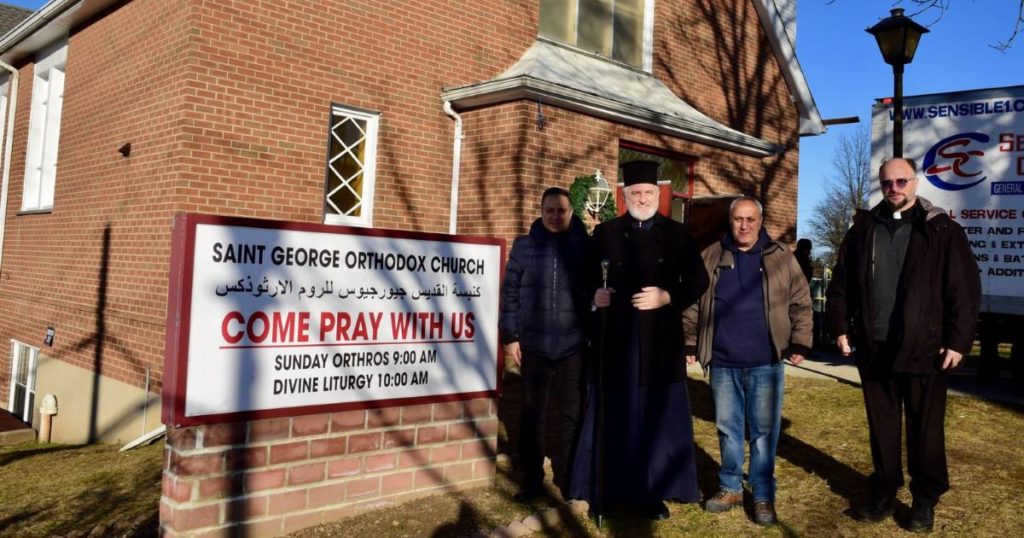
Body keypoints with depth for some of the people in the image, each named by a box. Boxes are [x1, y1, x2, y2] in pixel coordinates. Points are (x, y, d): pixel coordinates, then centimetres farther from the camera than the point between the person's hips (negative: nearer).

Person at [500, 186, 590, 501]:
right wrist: (510, 337, -1)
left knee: (571, 414, 9)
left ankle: (567, 477, 25)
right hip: (534, 346, 0)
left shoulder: (585, 247, 2)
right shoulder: (524, 246, 3)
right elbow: (510, 293, 3)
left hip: (573, 347, 0)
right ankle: (532, 480, 20)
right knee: (532, 415, 7)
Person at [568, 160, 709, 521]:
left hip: (660, 342, 1)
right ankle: (606, 489, 18)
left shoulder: (678, 234, 7)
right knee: (613, 416, 5)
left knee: (658, 417, 6)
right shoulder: (605, 233, 7)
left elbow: (698, 281, 5)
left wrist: (667, 297, -10)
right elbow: (587, 278, 7)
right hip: (615, 340, 0)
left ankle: (653, 492, 19)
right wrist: (595, 295, -14)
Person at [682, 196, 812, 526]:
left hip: (765, 364, -1)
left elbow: (801, 303, 4)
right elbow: (693, 304, 9)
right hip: (722, 364, 2)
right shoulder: (710, 258, 5)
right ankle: (730, 487, 26)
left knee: (764, 432, 5)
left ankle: (763, 495, 18)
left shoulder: (781, 257, 2)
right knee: (728, 429, 12)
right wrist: (690, 343, 5)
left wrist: (800, 343, -3)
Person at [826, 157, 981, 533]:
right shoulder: (863, 230, 8)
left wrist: (958, 340, -8)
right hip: (874, 348, 3)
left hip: (924, 349, -3)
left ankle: (925, 500, 22)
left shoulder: (942, 230, -1)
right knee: (881, 426, 12)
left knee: (925, 428, 8)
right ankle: (884, 491, 26)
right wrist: (841, 327, 6)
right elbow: (841, 283, 12)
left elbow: (965, 290, -4)